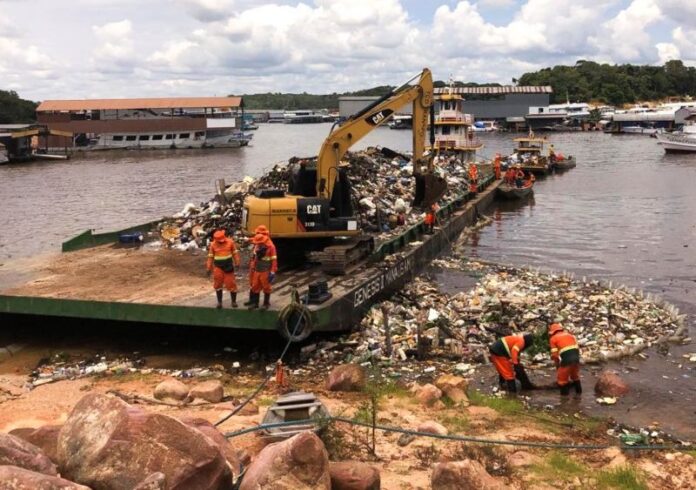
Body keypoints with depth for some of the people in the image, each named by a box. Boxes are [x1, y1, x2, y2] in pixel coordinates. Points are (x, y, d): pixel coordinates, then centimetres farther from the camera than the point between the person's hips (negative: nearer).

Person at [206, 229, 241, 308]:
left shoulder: (230, 242, -6)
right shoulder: (213, 244, -2)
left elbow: (235, 253, 1)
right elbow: (210, 257, 4)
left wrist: (237, 263, -3)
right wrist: (209, 267, 3)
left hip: (228, 266, -1)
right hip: (218, 267, 1)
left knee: (231, 284, 0)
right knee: (218, 284, 5)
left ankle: (234, 301, 12)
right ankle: (219, 302, 17)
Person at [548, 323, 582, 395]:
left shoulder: (553, 338, 7)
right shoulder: (570, 335, 24)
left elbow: (554, 354, 2)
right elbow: (577, 347, 20)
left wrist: (557, 365, 15)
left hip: (566, 359, -6)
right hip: (576, 357, 6)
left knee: (562, 378, 13)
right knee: (575, 375, 28)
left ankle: (564, 393, 17)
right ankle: (578, 391, 38)